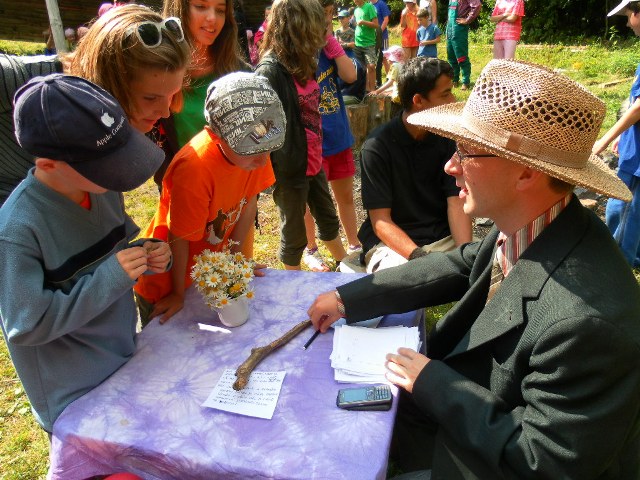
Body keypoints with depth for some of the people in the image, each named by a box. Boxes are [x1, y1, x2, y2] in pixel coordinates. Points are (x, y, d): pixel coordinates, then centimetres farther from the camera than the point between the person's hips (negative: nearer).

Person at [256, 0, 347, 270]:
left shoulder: (302, 63, 4)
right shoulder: (270, 70, -21)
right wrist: (279, 168, -18)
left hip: (313, 161, 9)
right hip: (290, 168, -8)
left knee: (328, 218, 25)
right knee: (294, 233, 10)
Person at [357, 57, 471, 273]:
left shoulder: (447, 140, 2)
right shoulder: (377, 146, -11)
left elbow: (456, 203, -3)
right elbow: (380, 222, -12)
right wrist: (420, 258, -26)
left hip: (443, 238, 4)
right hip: (391, 242, -4)